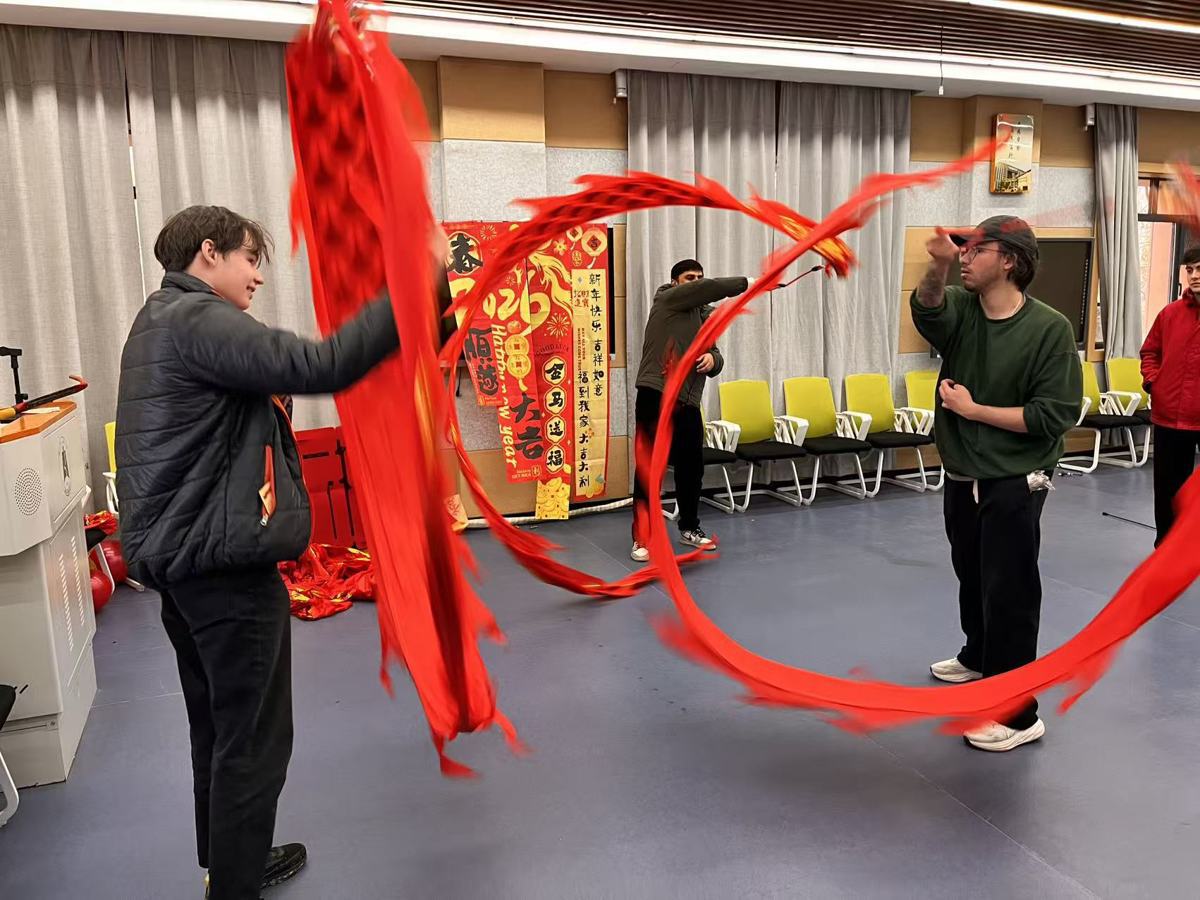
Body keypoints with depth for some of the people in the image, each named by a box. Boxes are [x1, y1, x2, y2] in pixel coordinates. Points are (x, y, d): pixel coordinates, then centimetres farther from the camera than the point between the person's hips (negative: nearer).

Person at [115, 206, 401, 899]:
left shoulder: (163, 320, 17)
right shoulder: (197, 319, -17)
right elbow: (321, 367, -28)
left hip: (184, 558, 11)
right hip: (226, 564, -11)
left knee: (219, 730, 22)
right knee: (253, 741, 2)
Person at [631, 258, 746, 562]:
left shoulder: (705, 318, 21)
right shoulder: (667, 299, 1)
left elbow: (716, 358, 17)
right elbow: (709, 289, -15)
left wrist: (712, 358, -6)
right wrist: (745, 284, -5)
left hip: (688, 403, 7)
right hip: (655, 397, -7)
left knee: (692, 467, 13)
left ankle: (689, 528, 30)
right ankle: (642, 538, 2)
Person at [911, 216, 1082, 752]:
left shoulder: (1049, 328, -14)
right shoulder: (961, 309, -1)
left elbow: (1056, 414, -18)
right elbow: (928, 309, -26)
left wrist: (973, 409, -18)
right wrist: (938, 266, -45)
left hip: (1013, 485, -6)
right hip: (961, 478, 6)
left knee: (1009, 593, 0)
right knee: (971, 578, 23)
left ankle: (1018, 715, 13)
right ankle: (978, 658, 47)